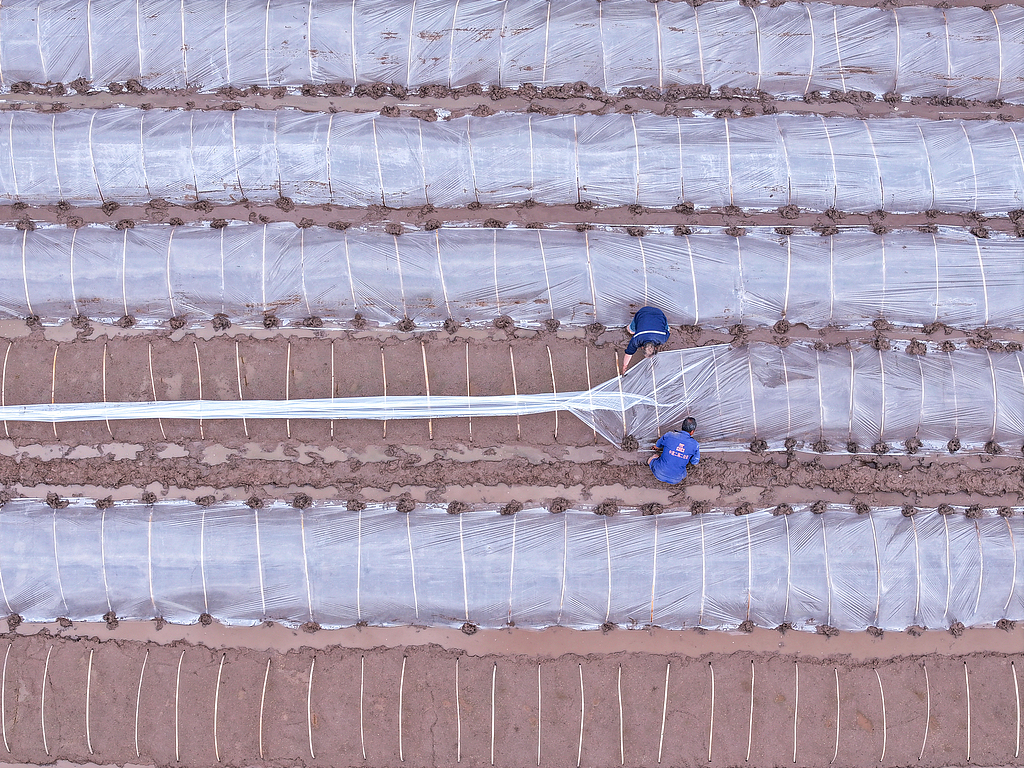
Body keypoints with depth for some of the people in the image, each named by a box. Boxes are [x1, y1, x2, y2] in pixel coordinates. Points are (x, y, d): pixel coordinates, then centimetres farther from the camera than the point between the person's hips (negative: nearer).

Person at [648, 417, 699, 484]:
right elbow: (695, 464, 4)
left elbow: (656, 447, 11)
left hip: (659, 474, 1)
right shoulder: (695, 445, -12)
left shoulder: (668, 436, -11)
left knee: (655, 456, 33)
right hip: (675, 480, -1)